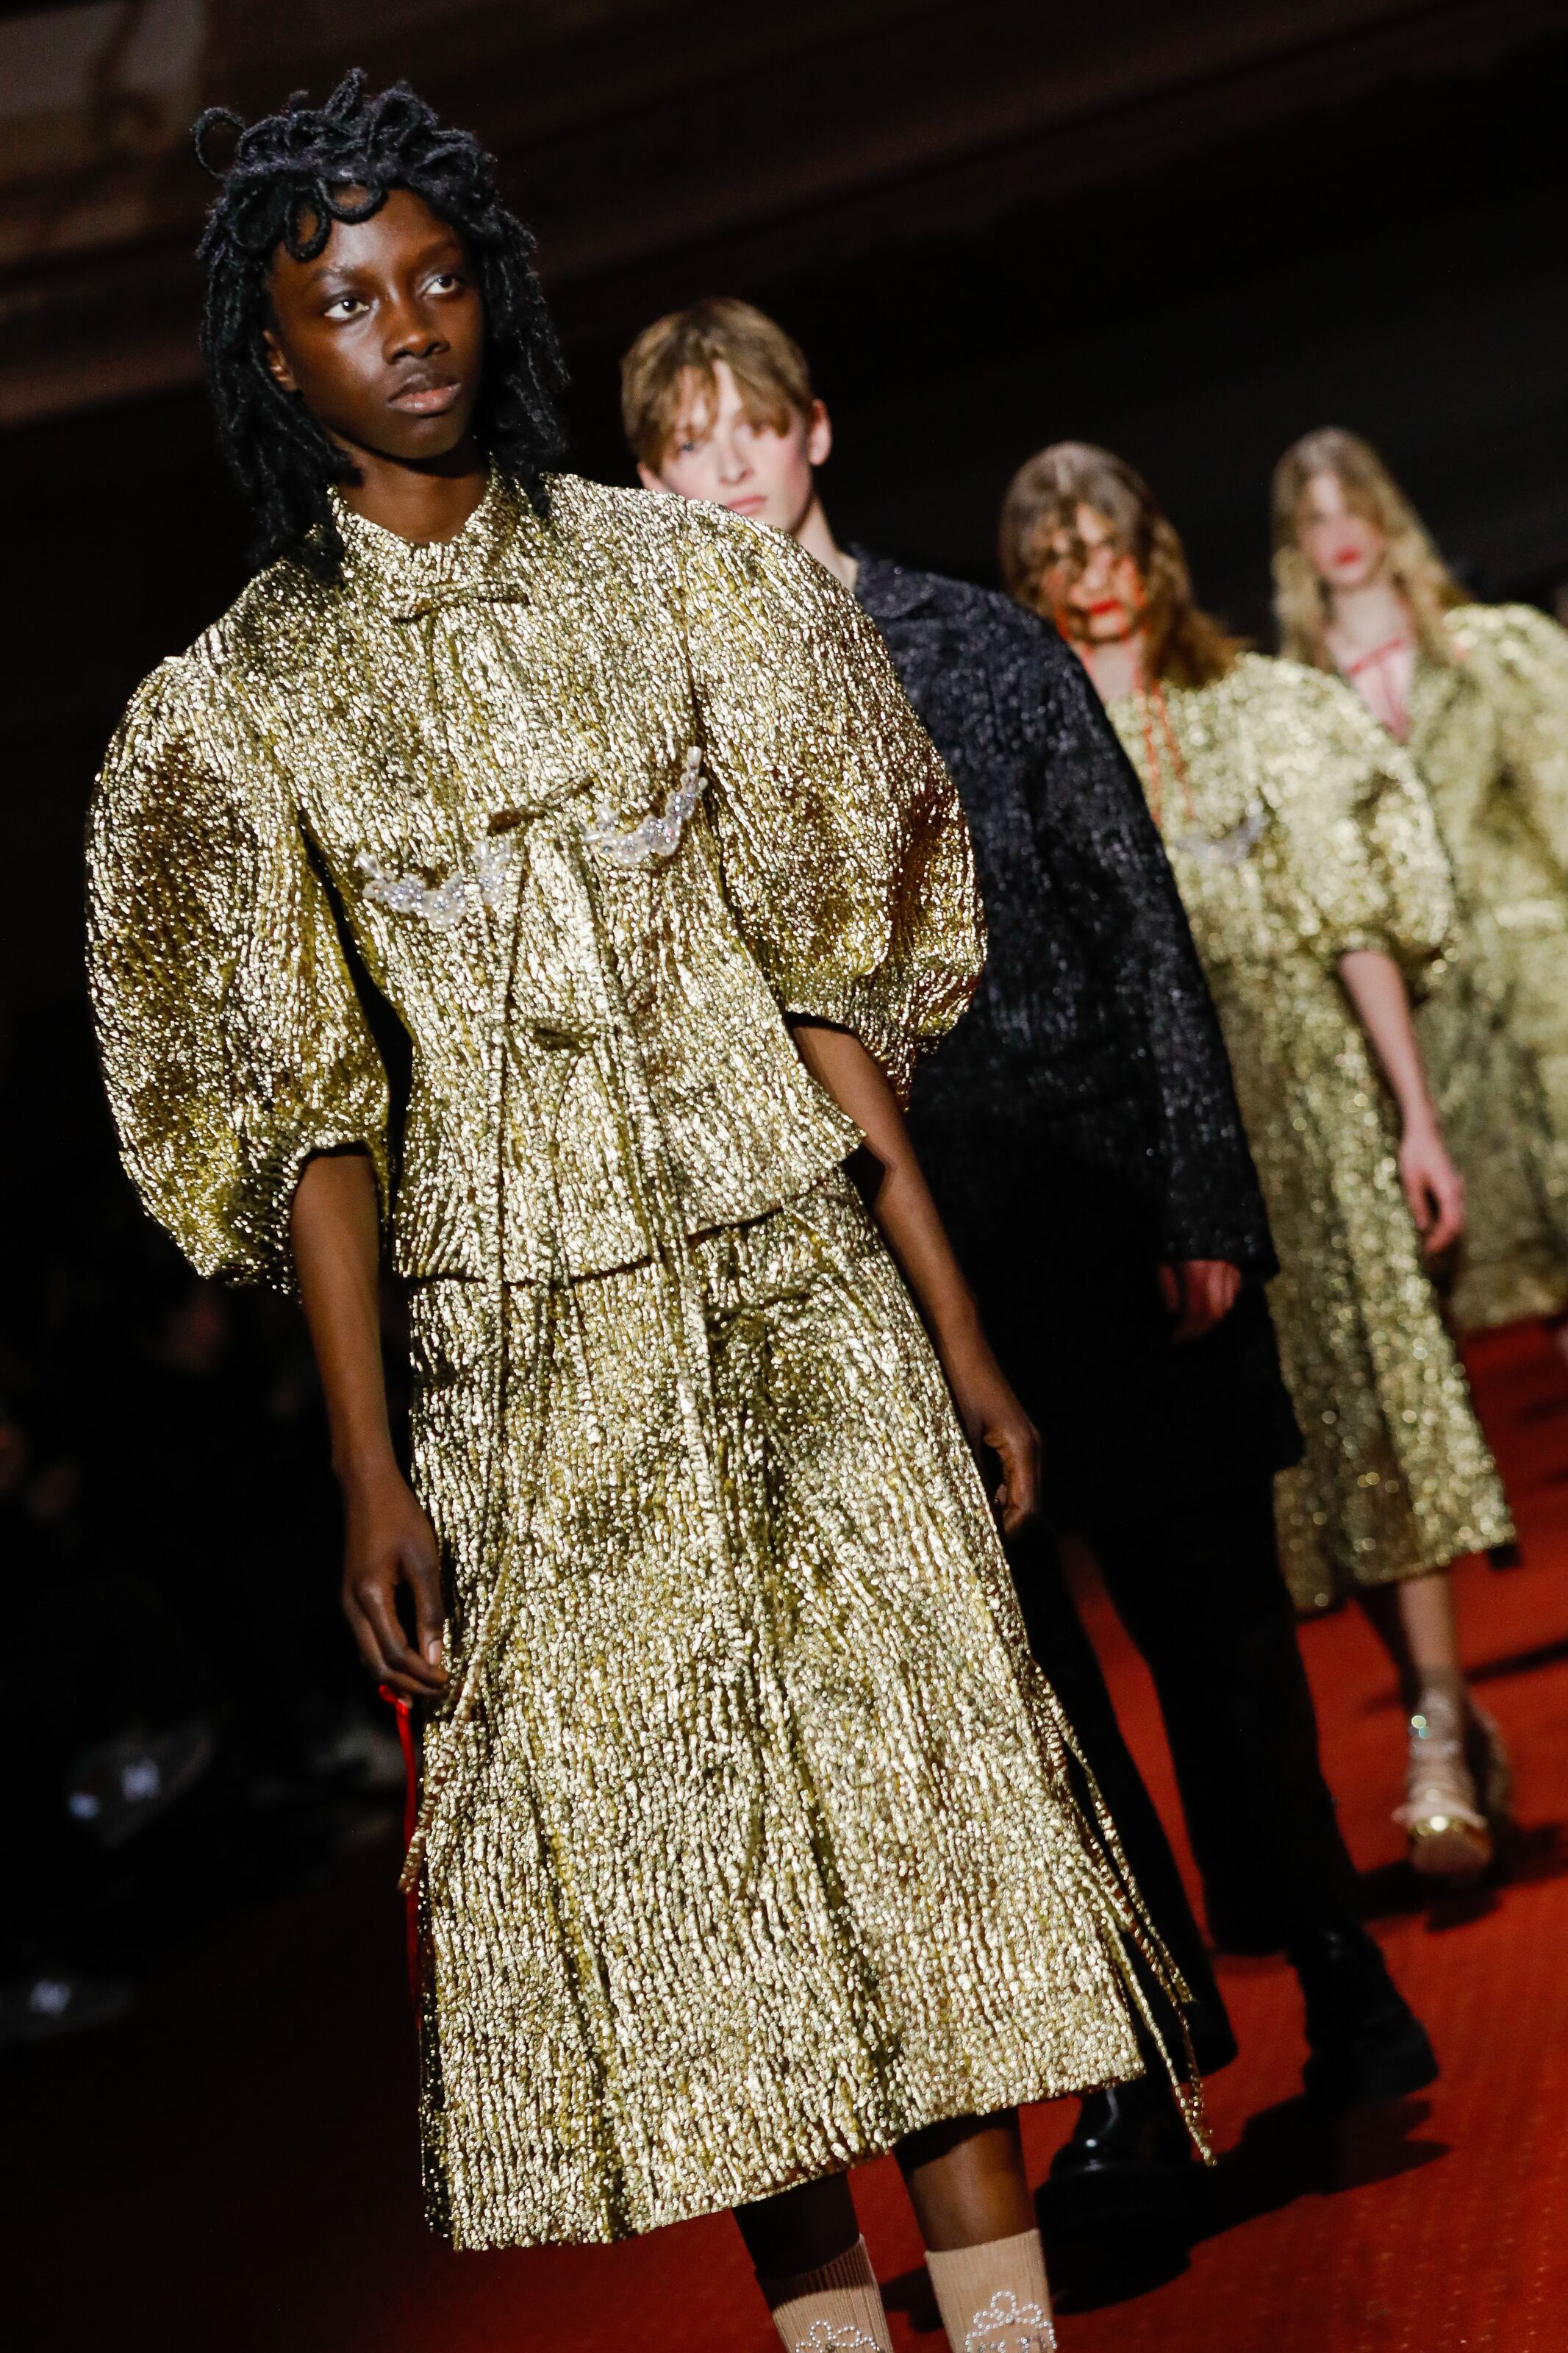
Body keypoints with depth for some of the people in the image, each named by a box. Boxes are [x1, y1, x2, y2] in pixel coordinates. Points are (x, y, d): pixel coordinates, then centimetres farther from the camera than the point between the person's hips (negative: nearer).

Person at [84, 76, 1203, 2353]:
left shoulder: (675, 572, 4)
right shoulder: (244, 697, 1)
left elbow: (826, 965, 4)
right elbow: (310, 1109, -1)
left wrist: (950, 1312, 2)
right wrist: (370, 1469, -5)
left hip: (799, 1276, 1)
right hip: (533, 1341, -1)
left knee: (918, 1764, -1)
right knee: (667, 1824, 3)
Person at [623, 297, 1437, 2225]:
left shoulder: (982, 645, 4)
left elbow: (1140, 923, 2)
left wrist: (1205, 1201, -4)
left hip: (1097, 1208, 0)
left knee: (1216, 1627, 6)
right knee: (1017, 1677, 4)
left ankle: (1336, 1978, 25)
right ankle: (1149, 2069, 16)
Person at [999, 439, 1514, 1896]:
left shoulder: (1265, 711, 6)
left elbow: (1357, 928, 4)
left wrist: (1416, 1115, 0)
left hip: (1303, 1081, 0)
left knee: (1369, 1382, -6)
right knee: (1260, 1425, 1)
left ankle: (1441, 1750, -2)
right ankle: (1439, 1719, 13)